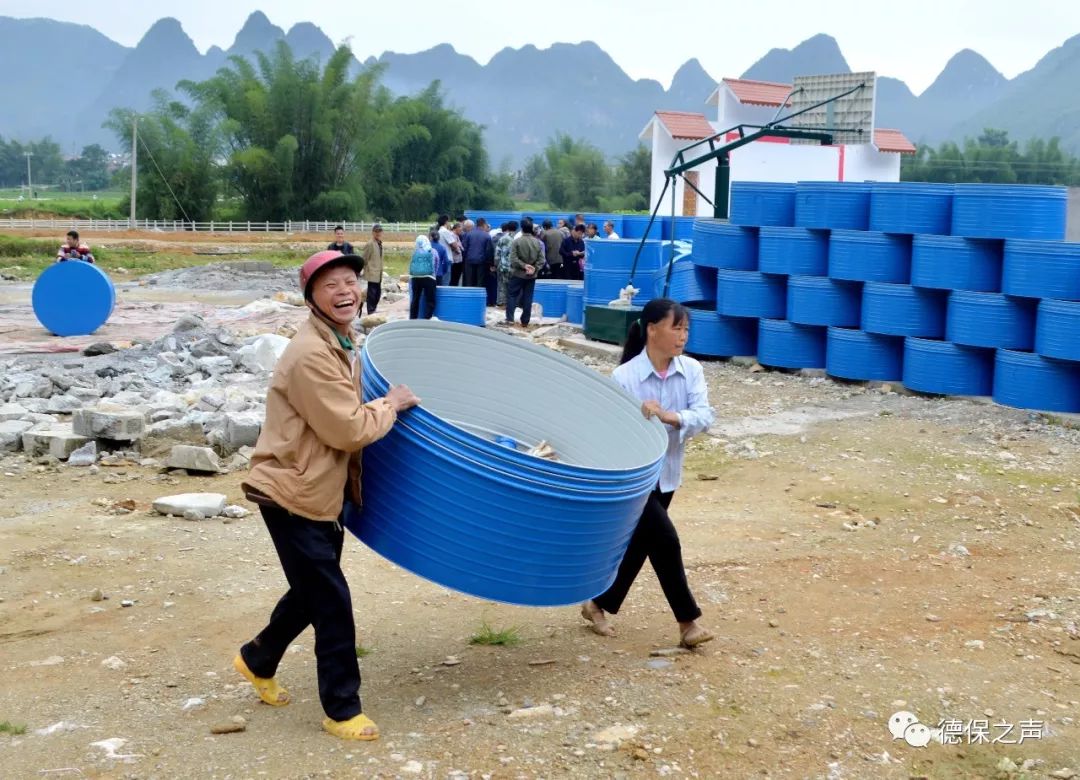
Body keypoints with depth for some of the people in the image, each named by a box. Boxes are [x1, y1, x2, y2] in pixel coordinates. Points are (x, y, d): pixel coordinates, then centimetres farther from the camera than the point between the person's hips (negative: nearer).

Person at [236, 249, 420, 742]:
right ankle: (342, 710, 10)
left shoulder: (343, 343, 8)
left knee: (313, 591, 22)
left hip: (321, 492, 10)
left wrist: (384, 404, 11)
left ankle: (257, 660, 44)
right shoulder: (311, 355, -24)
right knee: (331, 602, -3)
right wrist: (391, 405, -10)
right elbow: (349, 430, -24)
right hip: (294, 495, -10)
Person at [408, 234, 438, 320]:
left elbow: (411, 266, 9)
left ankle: (412, 320, 16)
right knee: (430, 301, 1)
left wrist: (411, 276, 18)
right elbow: (434, 266, 4)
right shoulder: (432, 252, 2)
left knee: (415, 300, 13)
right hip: (428, 278, -3)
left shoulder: (415, 252, 8)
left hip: (415, 278, 3)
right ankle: (427, 319, -8)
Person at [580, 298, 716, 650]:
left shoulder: (691, 370, -6)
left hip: (666, 474, 6)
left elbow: (704, 416, -18)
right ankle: (688, 621, 5)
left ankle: (599, 605, 35)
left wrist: (671, 416, -33)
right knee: (665, 541, -10)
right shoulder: (624, 376, -17)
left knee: (639, 543, 15)